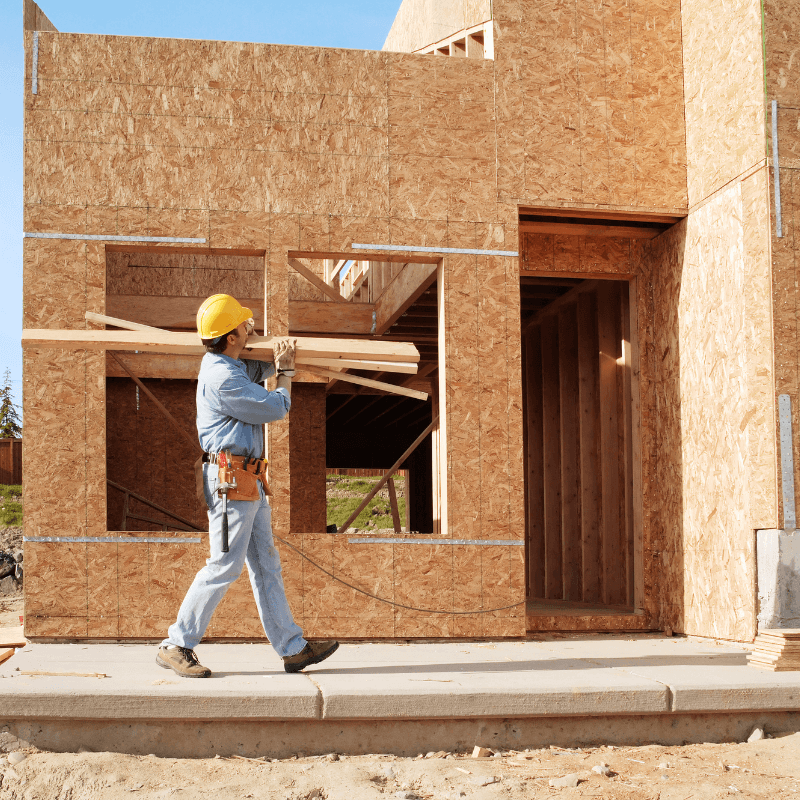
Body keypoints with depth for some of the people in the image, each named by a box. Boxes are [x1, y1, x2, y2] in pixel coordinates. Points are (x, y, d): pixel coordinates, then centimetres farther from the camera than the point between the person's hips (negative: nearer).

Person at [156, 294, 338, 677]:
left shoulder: (230, 366, 14)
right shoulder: (222, 378, -18)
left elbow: (258, 370, 36)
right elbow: (275, 408, -11)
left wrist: (278, 362, 16)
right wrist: (285, 373, 6)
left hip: (249, 483, 11)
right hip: (231, 480, -11)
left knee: (265, 565, 10)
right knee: (224, 566, -8)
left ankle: (292, 647, 14)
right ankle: (176, 646, 0)